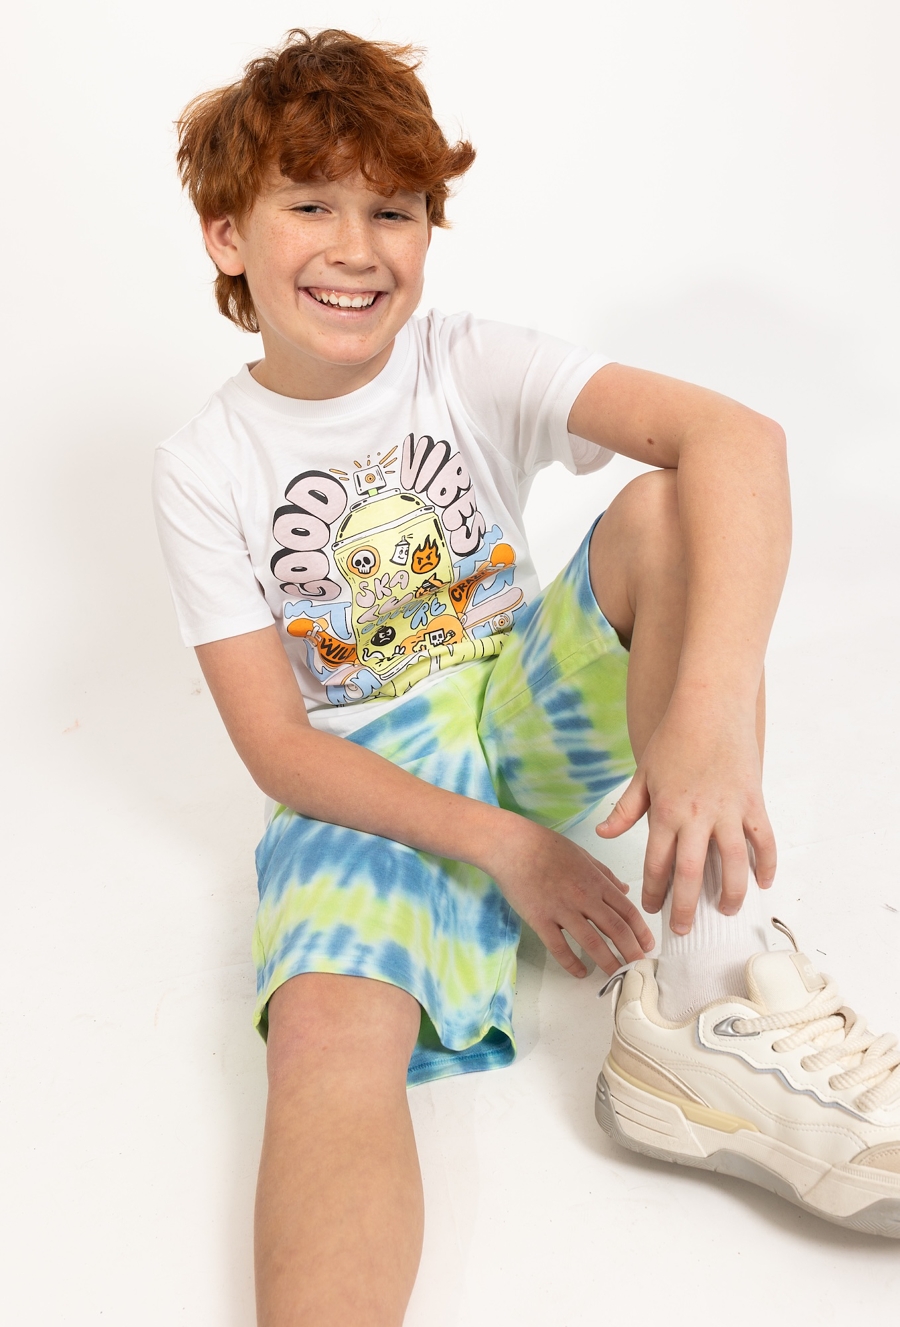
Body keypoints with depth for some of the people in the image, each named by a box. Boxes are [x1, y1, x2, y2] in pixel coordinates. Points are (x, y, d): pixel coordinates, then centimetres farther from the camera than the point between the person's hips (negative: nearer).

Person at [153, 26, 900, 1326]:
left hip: (535, 709, 2)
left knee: (667, 507, -24)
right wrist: (496, 840, -21)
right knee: (328, 1032, -33)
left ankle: (702, 1005, -29)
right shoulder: (207, 470, -5)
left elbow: (736, 434, -25)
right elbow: (278, 748, -8)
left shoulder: (472, 364, -6)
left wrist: (713, 701, -43)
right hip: (374, 780, -1)